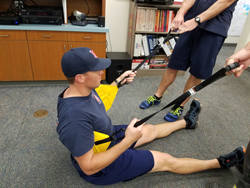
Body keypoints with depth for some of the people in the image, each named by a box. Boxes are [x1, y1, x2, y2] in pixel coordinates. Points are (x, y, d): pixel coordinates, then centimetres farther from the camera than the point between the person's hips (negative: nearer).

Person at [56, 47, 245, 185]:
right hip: (101, 166, -8)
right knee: (165, 160, 1)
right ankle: (221, 163, 23)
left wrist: (118, 81, 5)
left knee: (151, 130, 21)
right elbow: (88, 167, -32)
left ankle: (187, 121, 49)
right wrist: (128, 141, -34)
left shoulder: (82, 90, -13)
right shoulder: (76, 119, -41)